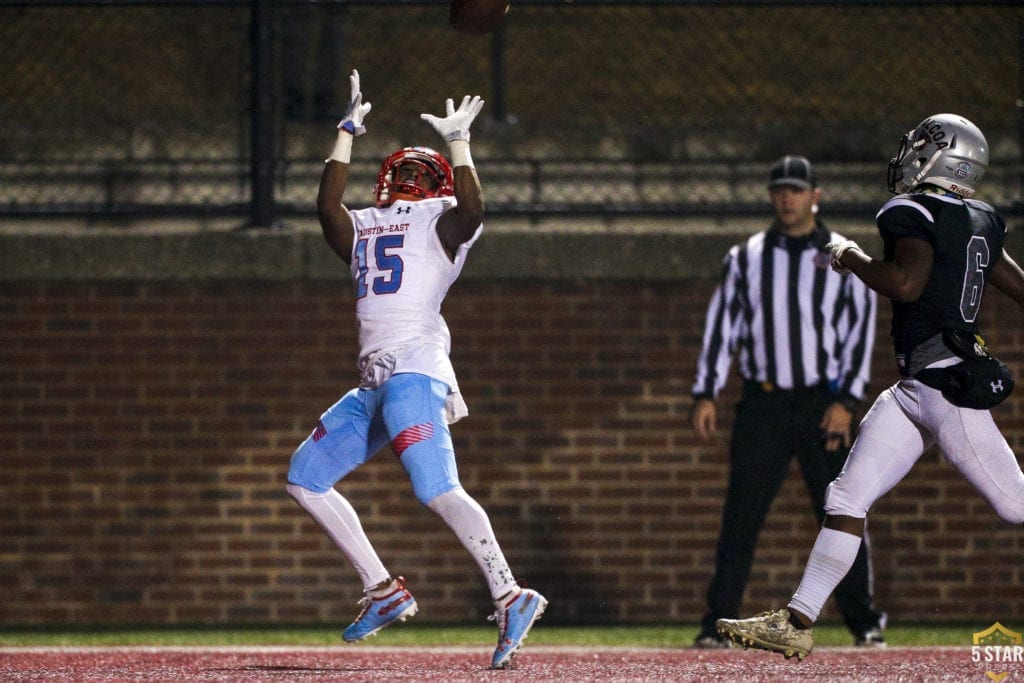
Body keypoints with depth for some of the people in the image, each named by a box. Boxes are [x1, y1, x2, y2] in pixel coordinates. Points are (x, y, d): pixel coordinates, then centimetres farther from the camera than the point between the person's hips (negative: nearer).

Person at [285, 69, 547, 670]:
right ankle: (385, 592, 11)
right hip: (374, 383, 8)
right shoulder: (364, 227, 24)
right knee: (306, 478, 10)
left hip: (415, 372, -8)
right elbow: (328, 202, 8)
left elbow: (472, 207, -16)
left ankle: (511, 598, -27)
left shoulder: (441, 222, 5)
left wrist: (458, 140, -8)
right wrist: (349, 130, 13)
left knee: (438, 490, -23)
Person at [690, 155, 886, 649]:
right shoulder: (745, 258, 9)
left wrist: (846, 401, -9)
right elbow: (721, 326, 8)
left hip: (822, 404, -1)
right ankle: (718, 623, -3)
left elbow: (861, 330, 0)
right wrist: (705, 395, -1)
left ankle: (864, 622, 5)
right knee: (740, 516, -4)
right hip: (762, 403, 1)